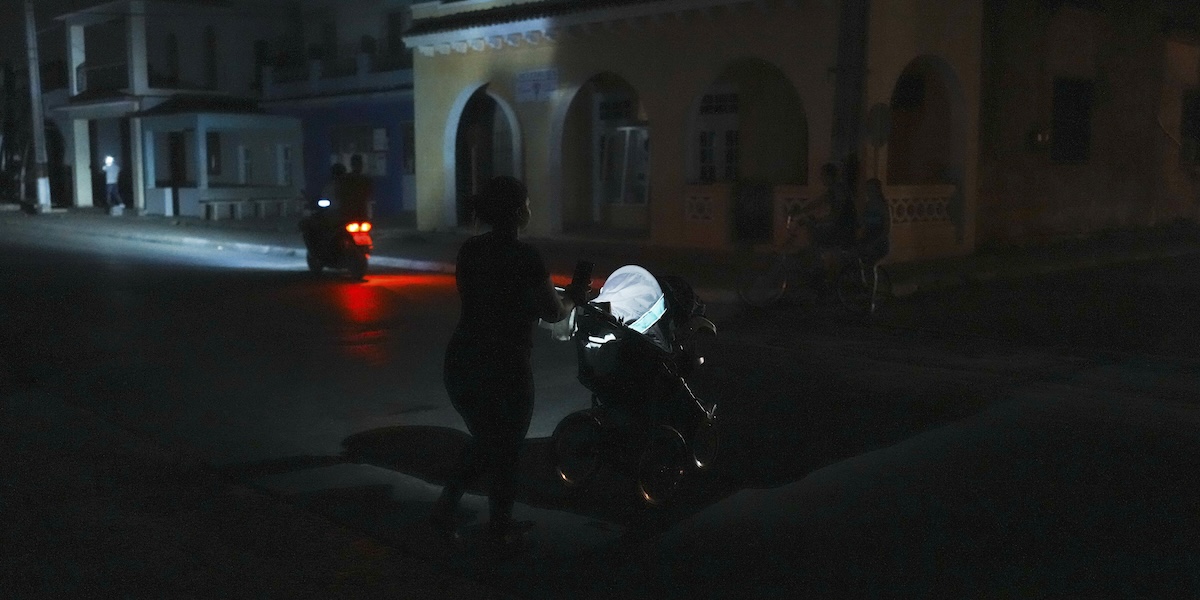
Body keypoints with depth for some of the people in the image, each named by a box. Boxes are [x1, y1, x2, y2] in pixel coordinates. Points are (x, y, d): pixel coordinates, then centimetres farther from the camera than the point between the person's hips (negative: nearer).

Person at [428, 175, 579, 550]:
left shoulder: (469, 251, 3)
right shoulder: (524, 257, -15)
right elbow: (553, 313, -5)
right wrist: (573, 298, 17)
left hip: (459, 364, 6)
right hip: (504, 368, -6)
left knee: (484, 440, 25)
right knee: (506, 448, 14)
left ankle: (445, 507, 17)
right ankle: (500, 528, 27)